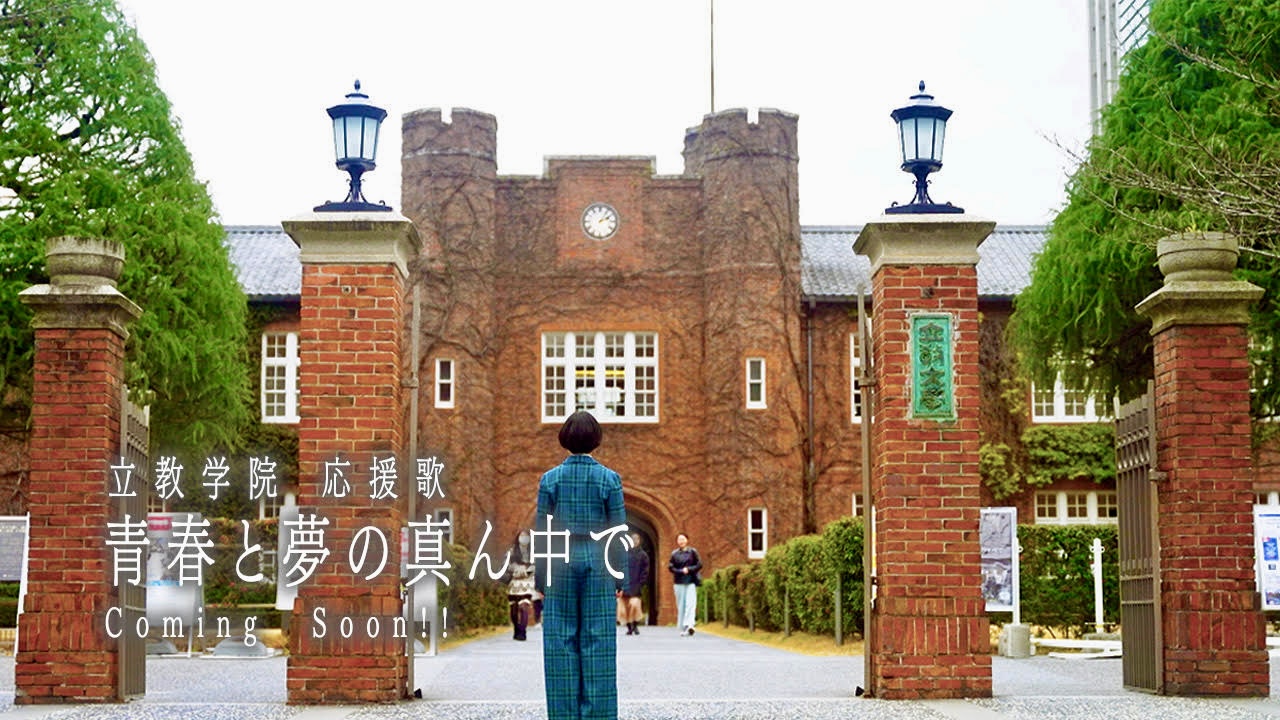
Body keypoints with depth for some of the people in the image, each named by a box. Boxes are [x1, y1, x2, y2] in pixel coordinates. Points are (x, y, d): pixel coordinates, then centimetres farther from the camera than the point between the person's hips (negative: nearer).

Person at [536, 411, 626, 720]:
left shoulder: (550, 479, -2)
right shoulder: (609, 479, -3)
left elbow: (543, 531, 1)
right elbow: (618, 530, -2)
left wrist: (541, 578, 7)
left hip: (560, 561, 1)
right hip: (597, 560, 0)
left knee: (561, 639, 5)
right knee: (598, 639, 3)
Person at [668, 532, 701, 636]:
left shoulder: (692, 552, 6)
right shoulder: (674, 553, 8)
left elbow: (699, 565, 3)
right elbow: (670, 567, 3)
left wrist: (689, 569, -10)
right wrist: (681, 571, -11)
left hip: (691, 582, -1)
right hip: (679, 582, 1)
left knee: (690, 603, -14)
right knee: (680, 605, 1)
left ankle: (689, 625, -24)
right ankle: (682, 628, 5)